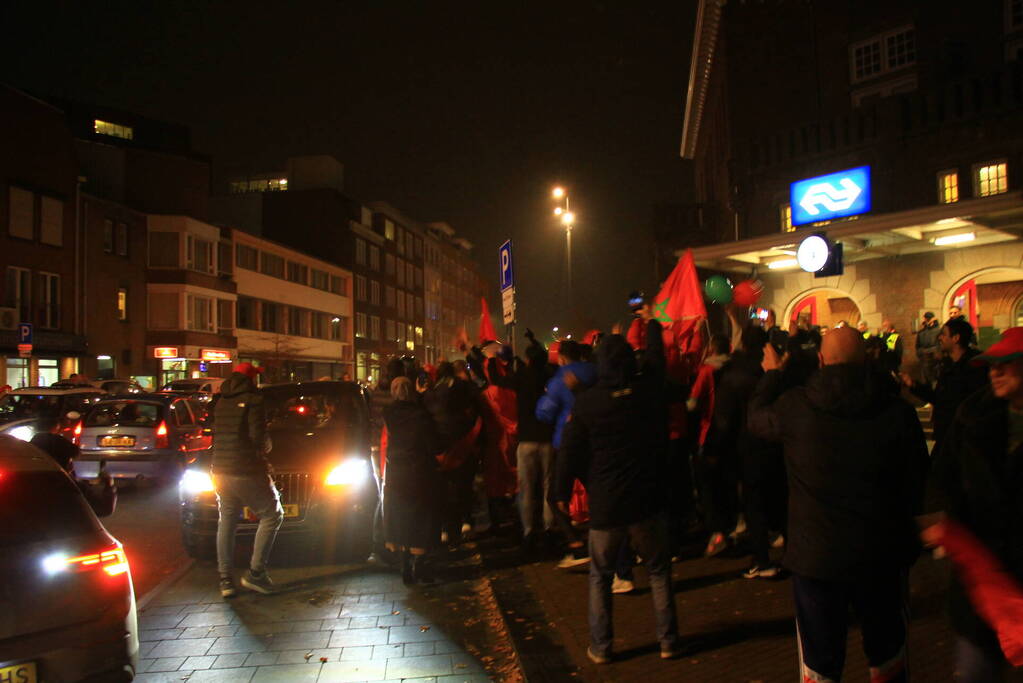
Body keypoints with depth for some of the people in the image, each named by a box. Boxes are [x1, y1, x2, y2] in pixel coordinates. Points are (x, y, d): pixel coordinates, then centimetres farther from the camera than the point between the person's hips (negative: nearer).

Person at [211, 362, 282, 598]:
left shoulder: (220, 403, 14)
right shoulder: (252, 400, -8)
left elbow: (215, 435, 17)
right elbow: (258, 437, -16)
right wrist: (266, 446, 4)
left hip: (221, 471, 7)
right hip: (247, 471, -7)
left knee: (226, 523, 15)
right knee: (272, 516, 4)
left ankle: (225, 580, 13)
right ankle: (255, 572, -3)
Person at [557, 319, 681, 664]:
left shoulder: (586, 402, -11)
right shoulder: (648, 389, -6)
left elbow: (572, 452, -6)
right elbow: (655, 355, 15)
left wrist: (562, 492, 8)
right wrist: (651, 322, 33)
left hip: (605, 506, -1)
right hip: (646, 503, 1)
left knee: (600, 576, 15)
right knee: (659, 571, 18)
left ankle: (600, 647, 18)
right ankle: (668, 641, 20)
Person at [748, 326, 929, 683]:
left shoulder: (796, 405, -13)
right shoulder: (898, 409, -11)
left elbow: (757, 418, 9)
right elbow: (917, 482, -3)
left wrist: (772, 374, 24)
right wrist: (908, 539, 14)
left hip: (815, 556, -1)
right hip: (882, 554, 1)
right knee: (887, 653, 23)